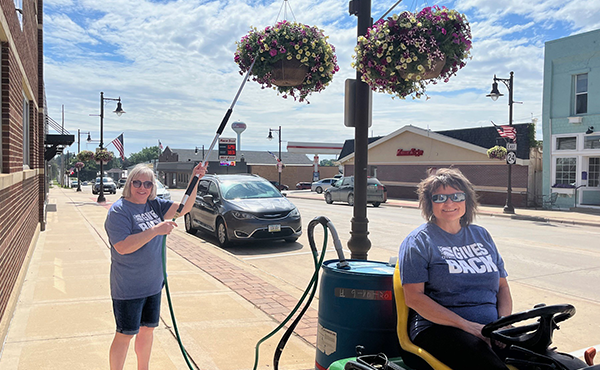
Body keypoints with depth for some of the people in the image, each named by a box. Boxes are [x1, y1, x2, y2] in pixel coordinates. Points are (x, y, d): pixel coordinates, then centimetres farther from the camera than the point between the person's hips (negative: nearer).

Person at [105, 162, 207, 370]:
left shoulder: (155, 205, 5)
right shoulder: (119, 211, -15)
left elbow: (183, 208, -1)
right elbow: (122, 247, -26)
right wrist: (156, 230, -30)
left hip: (153, 283, 7)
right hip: (128, 288, -7)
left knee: (147, 329, 20)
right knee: (125, 335, 4)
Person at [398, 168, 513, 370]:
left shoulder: (482, 235, 20)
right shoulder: (419, 241, 2)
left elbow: (503, 287, 21)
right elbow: (413, 297, -8)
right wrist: (469, 326, -14)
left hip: (489, 329, 6)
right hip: (438, 327, -5)